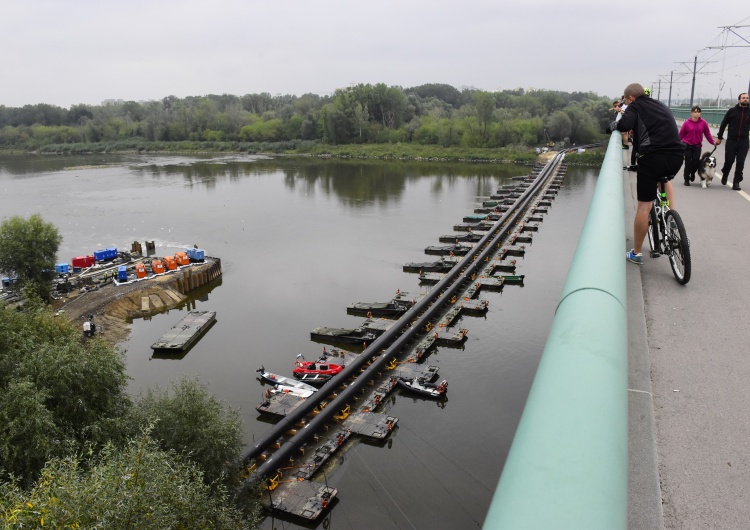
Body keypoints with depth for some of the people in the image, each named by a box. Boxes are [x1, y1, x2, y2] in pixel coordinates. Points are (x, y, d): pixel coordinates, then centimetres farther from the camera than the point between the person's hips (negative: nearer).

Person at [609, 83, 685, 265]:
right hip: (676, 155, 6)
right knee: (665, 179, 40)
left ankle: (636, 253, 10)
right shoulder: (660, 105, 25)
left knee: (644, 206, 1)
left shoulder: (635, 106, 7)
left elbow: (625, 125, -12)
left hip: (653, 156, -6)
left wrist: (613, 125, 9)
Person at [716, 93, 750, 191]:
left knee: (740, 163, -2)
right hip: (731, 141, -1)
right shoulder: (732, 111, 1)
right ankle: (724, 175, 32)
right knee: (729, 161, 3)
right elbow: (723, 124, 6)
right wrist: (719, 137, 4)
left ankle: (736, 183, 2)